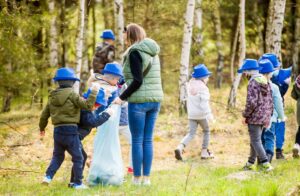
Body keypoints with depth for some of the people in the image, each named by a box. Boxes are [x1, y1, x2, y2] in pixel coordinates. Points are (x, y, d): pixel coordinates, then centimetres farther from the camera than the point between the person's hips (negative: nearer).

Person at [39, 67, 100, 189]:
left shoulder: (52, 97, 10)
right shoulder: (71, 95, -10)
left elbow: (44, 115, 16)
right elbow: (87, 105, -13)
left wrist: (42, 128, 32)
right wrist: (94, 92, -4)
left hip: (57, 130, 6)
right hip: (70, 130, -6)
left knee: (57, 156, 20)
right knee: (77, 157, 3)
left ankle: (48, 176, 5)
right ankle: (78, 183, 3)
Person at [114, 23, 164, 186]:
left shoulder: (135, 52, -10)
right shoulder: (152, 52, 14)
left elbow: (137, 80, -16)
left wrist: (122, 97, -10)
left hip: (139, 101, -7)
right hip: (155, 99, 7)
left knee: (137, 140, 0)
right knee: (148, 140, 10)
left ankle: (137, 178, 3)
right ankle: (146, 177, 11)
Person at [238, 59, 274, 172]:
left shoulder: (252, 83, -16)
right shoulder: (266, 82, 11)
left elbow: (251, 103, -22)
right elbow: (270, 101, 14)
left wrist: (245, 114, -9)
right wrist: (269, 115, 20)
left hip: (255, 117, -8)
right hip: (264, 118, 8)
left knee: (256, 141, -4)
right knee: (255, 140, 17)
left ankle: (265, 164, -11)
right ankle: (251, 163, 26)